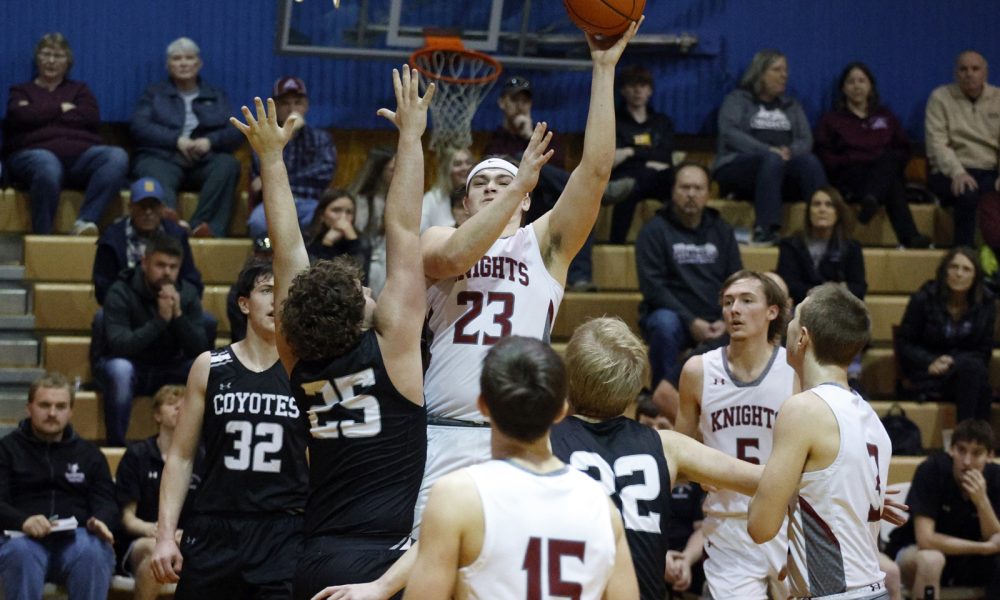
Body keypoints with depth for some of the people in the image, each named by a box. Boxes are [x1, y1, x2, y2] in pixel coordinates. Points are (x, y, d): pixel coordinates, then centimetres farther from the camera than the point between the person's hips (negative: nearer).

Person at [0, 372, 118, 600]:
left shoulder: (89, 453, 25)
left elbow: (107, 504, 15)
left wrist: (100, 522, -13)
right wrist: (23, 521, -21)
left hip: (77, 538, 2)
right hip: (26, 537, -1)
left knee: (93, 553, -35)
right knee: (20, 552, -38)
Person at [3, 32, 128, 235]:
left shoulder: (79, 90, 27)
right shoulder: (22, 91, 23)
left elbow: (92, 117, 4)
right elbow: (20, 116, -2)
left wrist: (43, 114, 3)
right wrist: (61, 109, 5)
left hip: (80, 153, 3)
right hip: (35, 152, -3)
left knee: (117, 157, -31)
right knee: (48, 167, -43)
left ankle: (85, 221, -40)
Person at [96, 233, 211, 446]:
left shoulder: (187, 293, -4)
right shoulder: (120, 293, -16)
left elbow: (200, 350, -13)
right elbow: (118, 345, -31)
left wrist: (178, 315, -28)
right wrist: (161, 319, -36)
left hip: (169, 370, 3)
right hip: (129, 366, -3)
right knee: (119, 369, -38)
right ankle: (115, 445, -25)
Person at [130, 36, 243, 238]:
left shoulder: (216, 97, 27)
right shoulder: (154, 93, 25)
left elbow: (233, 134, 13)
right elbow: (138, 126, 6)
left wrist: (210, 142, -11)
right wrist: (177, 140, -8)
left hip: (203, 160, 2)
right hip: (161, 157, -2)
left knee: (228, 164, -33)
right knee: (160, 180, -39)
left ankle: (203, 226, -42)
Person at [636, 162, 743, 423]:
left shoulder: (721, 231, 15)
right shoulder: (654, 231, 1)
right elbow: (652, 286, -8)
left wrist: (726, 321, -10)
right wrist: (691, 321, -19)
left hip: (716, 322, 3)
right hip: (672, 315, -3)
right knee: (665, 324, -38)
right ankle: (663, 400, -27)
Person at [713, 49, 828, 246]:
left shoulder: (791, 105, 24)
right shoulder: (737, 100, 10)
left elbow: (806, 140, 10)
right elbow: (730, 134, -9)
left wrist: (790, 151, -15)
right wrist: (768, 151, -21)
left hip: (783, 164, 4)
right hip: (738, 166, -4)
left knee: (810, 161, -30)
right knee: (773, 160, -38)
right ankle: (765, 229, -49)